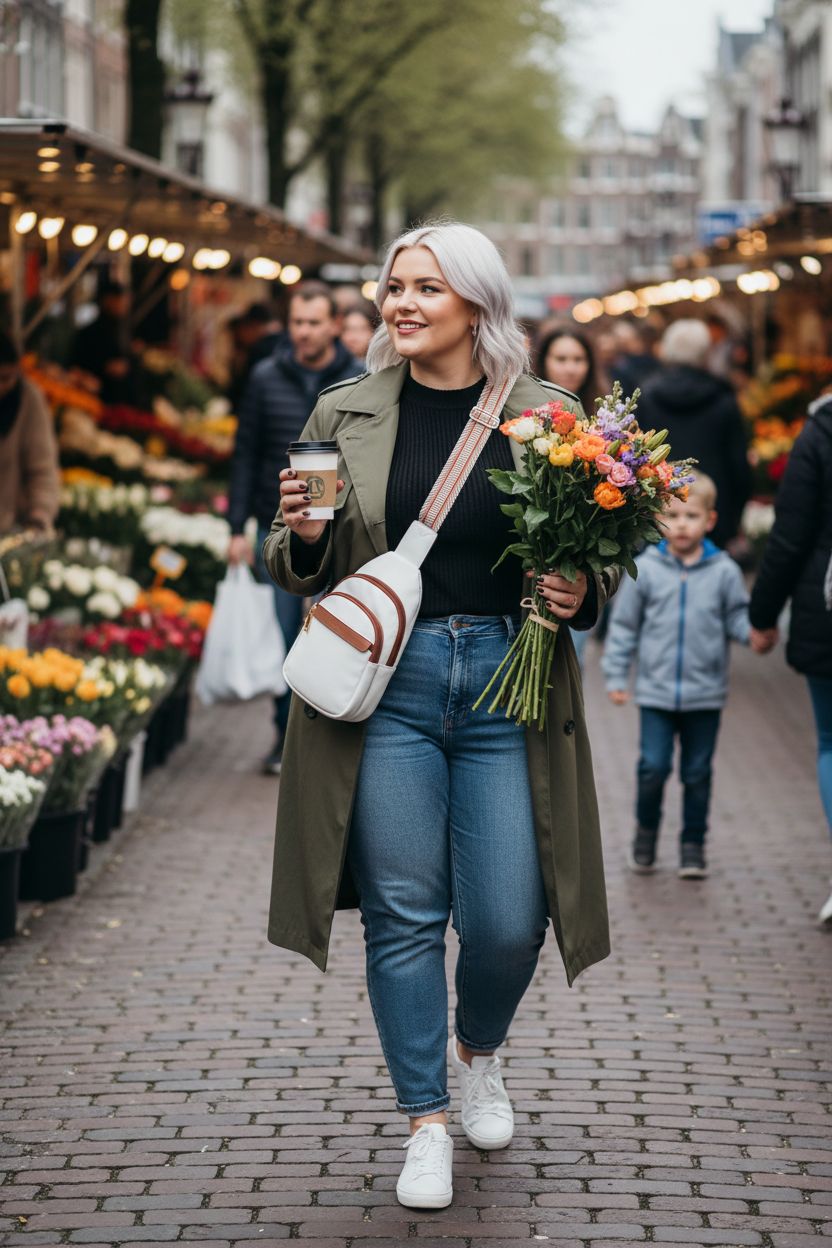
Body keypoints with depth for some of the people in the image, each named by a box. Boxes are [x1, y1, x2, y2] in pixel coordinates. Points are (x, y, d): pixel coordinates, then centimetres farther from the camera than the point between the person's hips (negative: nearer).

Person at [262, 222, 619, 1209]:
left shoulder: (548, 416, 4)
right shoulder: (345, 415, 5)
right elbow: (295, 570, 12)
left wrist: (582, 594, -10)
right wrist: (303, 535, -11)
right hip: (387, 679, 0)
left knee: (507, 920, 0)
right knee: (404, 910, 2)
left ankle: (477, 1051, 33)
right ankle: (424, 1122, 17)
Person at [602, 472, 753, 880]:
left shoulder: (723, 571, -2)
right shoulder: (646, 569, -3)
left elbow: (737, 617, 4)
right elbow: (624, 625, 4)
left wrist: (754, 631, -18)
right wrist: (616, 675, 2)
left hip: (705, 694, 1)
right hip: (656, 690, -1)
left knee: (697, 773, 8)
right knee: (653, 767, -6)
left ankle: (693, 845, 21)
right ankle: (646, 831, 18)